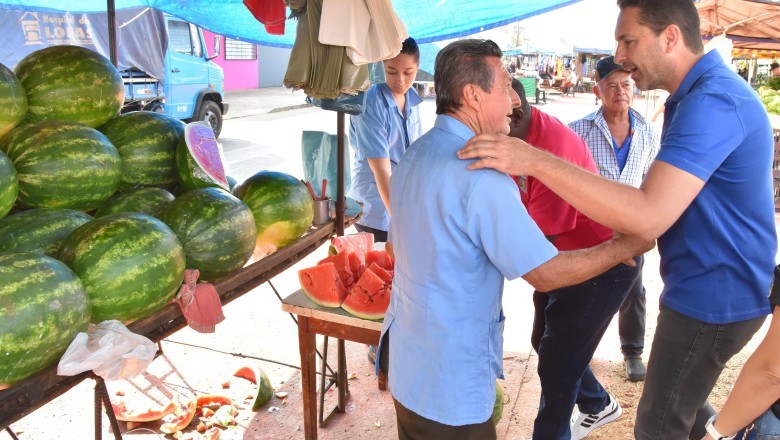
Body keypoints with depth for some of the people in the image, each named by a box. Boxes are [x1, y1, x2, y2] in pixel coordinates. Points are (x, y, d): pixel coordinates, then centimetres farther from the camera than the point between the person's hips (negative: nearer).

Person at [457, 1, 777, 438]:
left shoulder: (713, 101, -27)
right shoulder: (702, 92, 7)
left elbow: (650, 215, -38)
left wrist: (535, 160, -40)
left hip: (714, 295, -10)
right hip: (714, 286, 10)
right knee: (683, 401, 28)